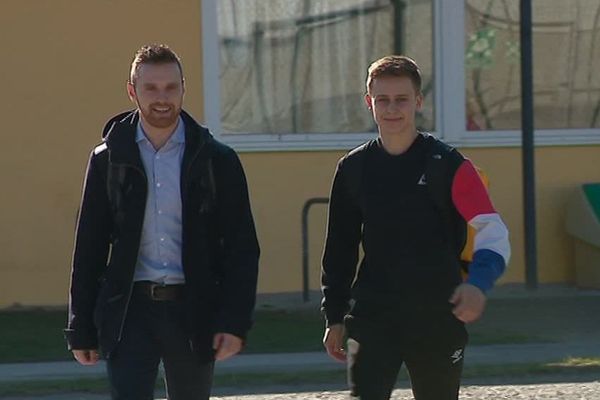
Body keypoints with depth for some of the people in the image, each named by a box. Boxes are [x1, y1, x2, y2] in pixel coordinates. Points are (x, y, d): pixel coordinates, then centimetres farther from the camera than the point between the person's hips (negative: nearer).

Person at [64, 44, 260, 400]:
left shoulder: (217, 160, 4)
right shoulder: (109, 160, 6)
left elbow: (242, 248, 2)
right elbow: (88, 248, 7)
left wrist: (235, 321, -9)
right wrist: (81, 329, 3)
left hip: (193, 312, 1)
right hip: (130, 312, -1)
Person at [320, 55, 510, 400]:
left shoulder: (447, 164, -6)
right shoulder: (353, 169, 5)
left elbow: (492, 230, -15)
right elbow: (339, 248, 13)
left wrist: (479, 281, -34)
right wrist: (335, 317, 11)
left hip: (439, 317, -1)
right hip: (372, 316, 1)